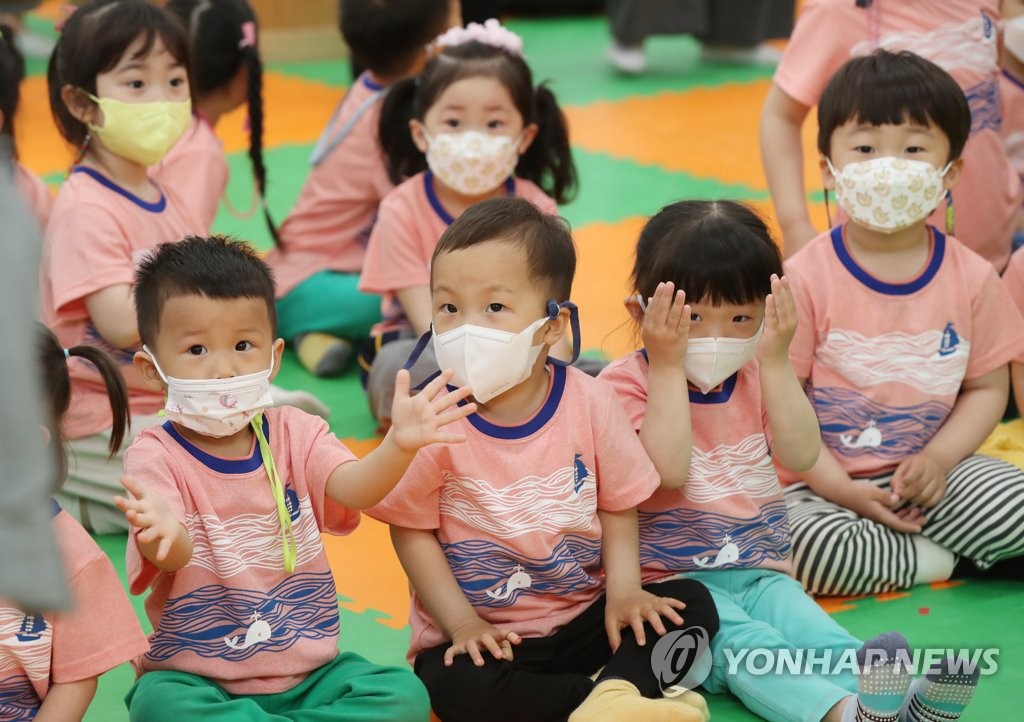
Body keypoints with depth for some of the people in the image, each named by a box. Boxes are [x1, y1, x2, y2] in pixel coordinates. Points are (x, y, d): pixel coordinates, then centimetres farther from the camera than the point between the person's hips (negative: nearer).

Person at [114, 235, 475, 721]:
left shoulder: (295, 434, 3)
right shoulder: (156, 457, -8)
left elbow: (352, 489, -16)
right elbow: (178, 553, -25)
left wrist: (398, 445, -38)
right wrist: (163, 532, -51)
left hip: (310, 674, 3)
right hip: (197, 676, -3)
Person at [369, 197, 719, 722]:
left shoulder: (588, 403, -8)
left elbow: (617, 506, 3)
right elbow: (412, 531, -7)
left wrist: (623, 589, -10)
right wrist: (461, 622, -13)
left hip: (585, 615, 3)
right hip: (483, 634, -3)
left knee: (691, 603, -10)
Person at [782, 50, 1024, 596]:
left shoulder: (972, 278, -1)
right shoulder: (806, 278, -11)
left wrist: (938, 458, -12)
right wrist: (839, 488, -18)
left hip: (929, 473, 3)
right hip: (824, 482, -2)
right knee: (808, 548, -34)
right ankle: (927, 558, -8)